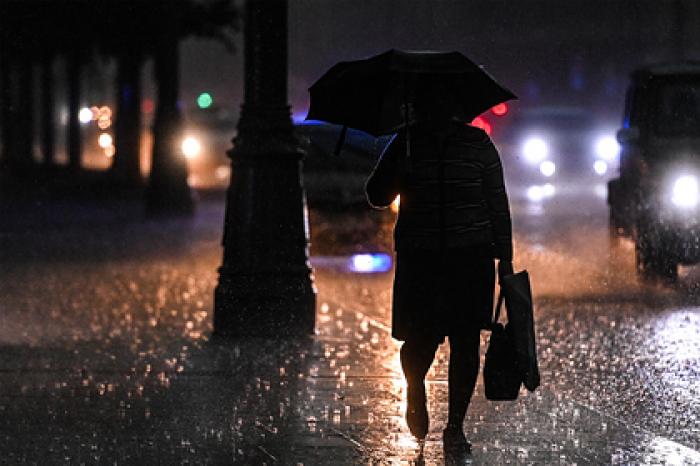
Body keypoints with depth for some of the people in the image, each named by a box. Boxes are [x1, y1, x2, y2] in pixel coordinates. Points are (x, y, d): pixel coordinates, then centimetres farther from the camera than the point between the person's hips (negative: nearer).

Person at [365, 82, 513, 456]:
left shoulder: (476, 142, 6)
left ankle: (455, 428, 10)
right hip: (420, 257, 0)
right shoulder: (407, 144, 7)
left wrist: (504, 256, 5)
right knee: (421, 340, -5)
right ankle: (415, 392, 30)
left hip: (471, 256, 0)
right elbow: (378, 197, 6)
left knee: (466, 343, -1)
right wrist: (396, 163, -13)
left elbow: (497, 201, 9)